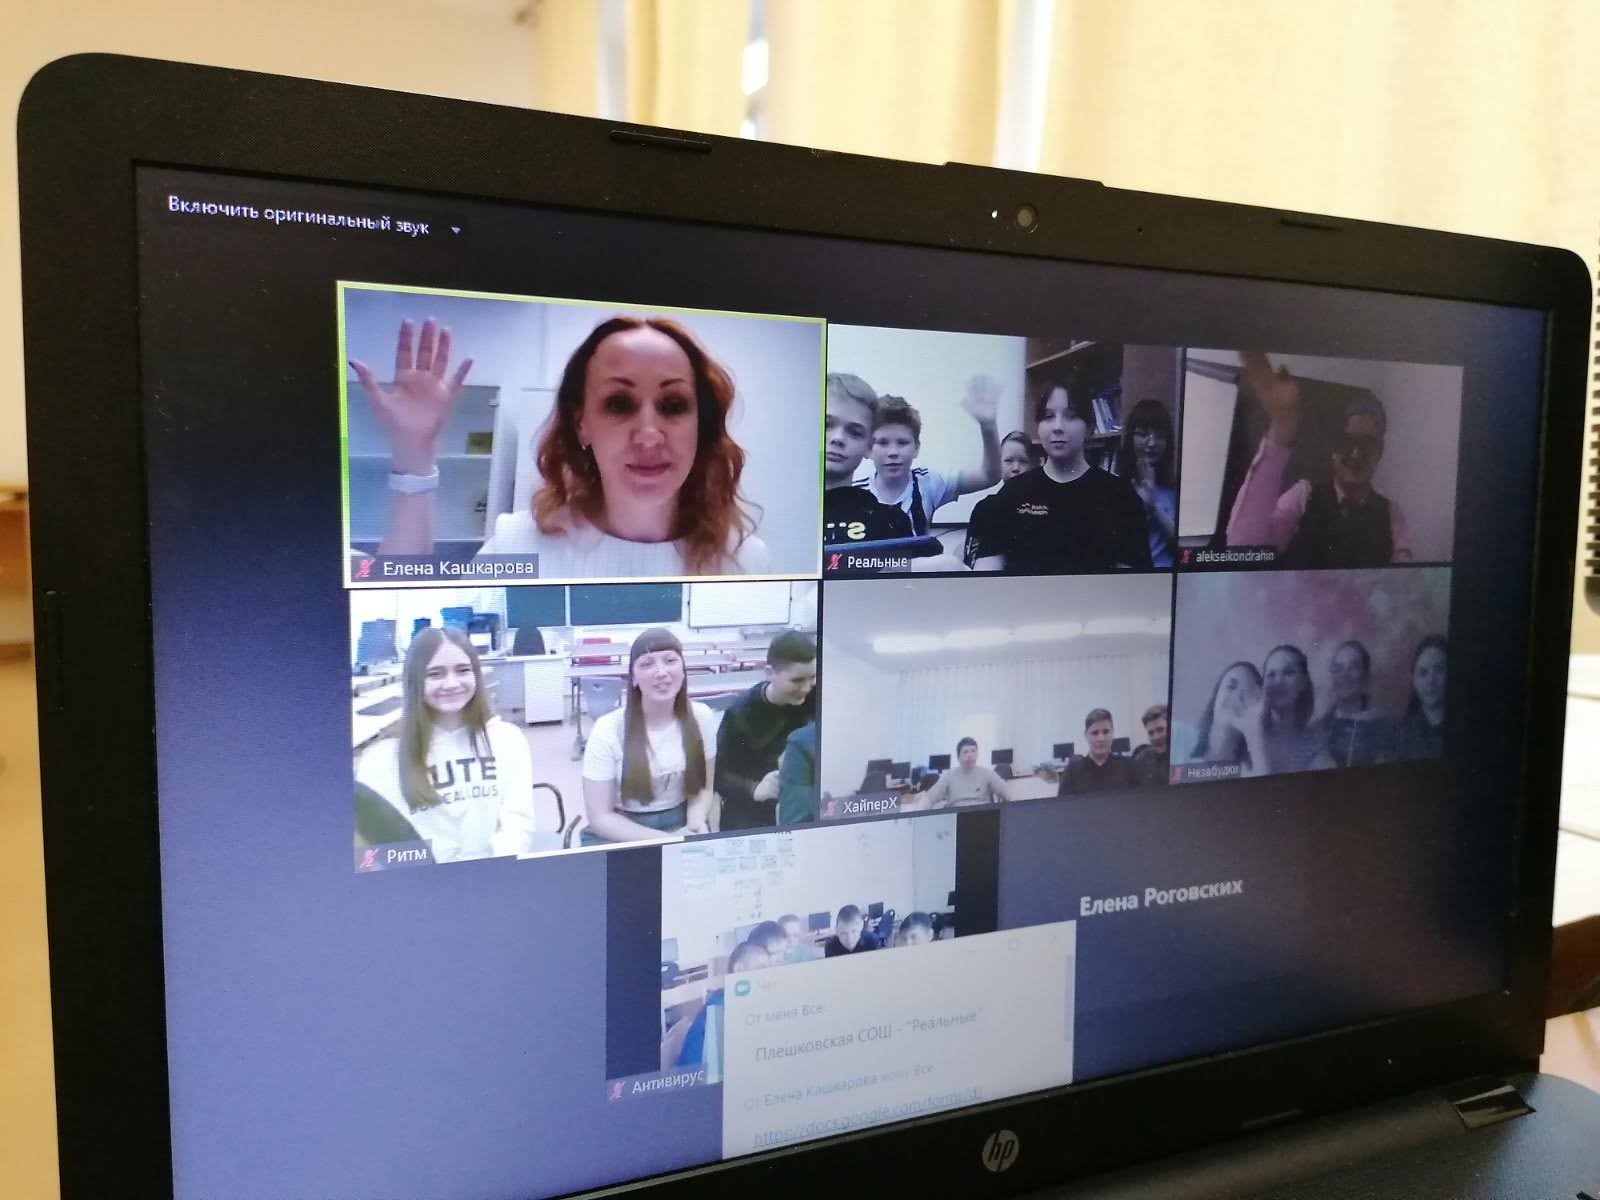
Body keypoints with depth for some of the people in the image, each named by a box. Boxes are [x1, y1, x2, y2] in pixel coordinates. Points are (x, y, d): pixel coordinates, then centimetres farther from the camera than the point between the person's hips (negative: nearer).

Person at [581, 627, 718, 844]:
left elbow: (702, 787, 5)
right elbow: (600, 817, -12)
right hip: (620, 833, -2)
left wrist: (696, 821, -16)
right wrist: (667, 841, -20)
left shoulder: (701, 717, -6)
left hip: (680, 824, 2)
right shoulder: (608, 730, -15)